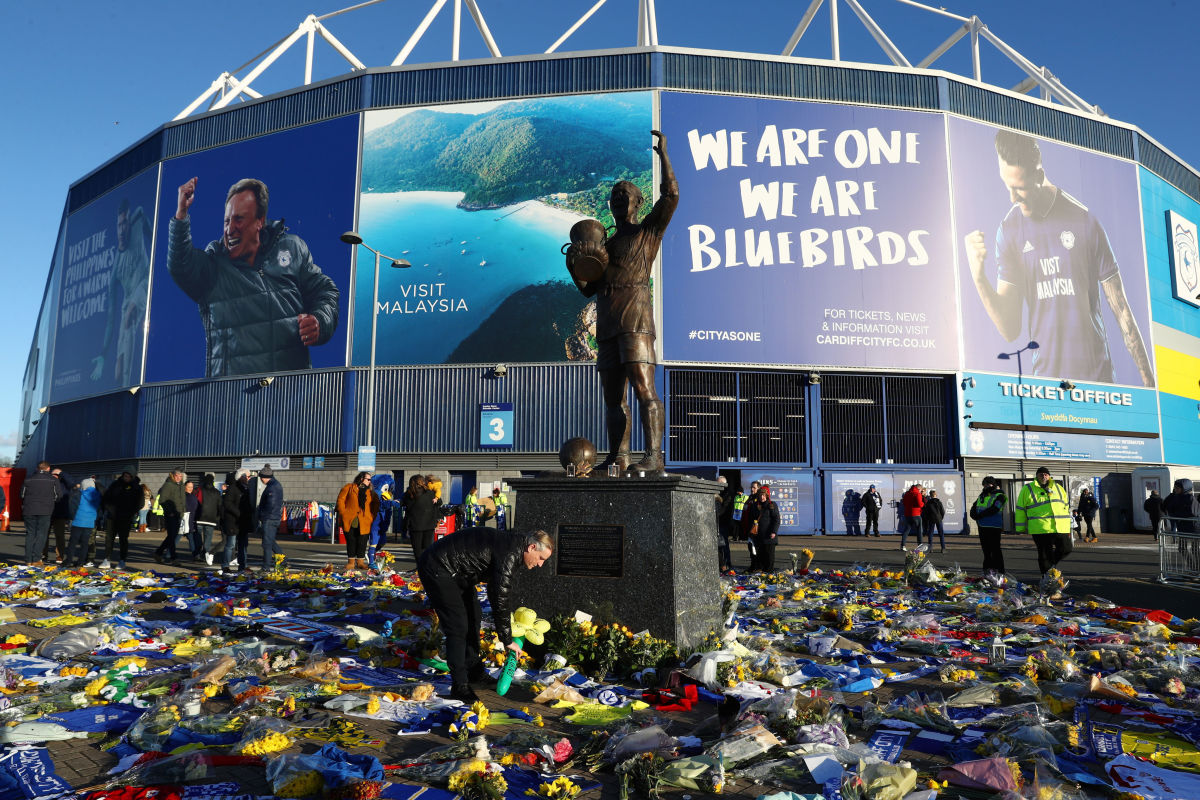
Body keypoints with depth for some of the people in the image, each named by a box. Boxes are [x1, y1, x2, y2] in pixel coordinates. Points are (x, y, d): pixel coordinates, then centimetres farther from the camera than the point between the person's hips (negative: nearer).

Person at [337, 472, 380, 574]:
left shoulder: (371, 492, 14)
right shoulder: (349, 487, 4)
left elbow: (376, 505, 17)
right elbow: (340, 499, 1)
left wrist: (372, 516, 5)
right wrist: (343, 513, -7)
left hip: (364, 522, 2)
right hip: (349, 520, -2)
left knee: (362, 542, 1)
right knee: (351, 541, 3)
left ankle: (360, 562, 11)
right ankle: (351, 562, 12)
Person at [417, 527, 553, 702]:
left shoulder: (511, 543, 5)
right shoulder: (508, 553, -25)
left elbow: (497, 589, 21)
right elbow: (500, 599, -24)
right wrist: (507, 640, -15)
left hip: (456, 573, 11)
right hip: (436, 569, -11)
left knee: (473, 617, 17)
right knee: (458, 626, -12)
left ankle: (474, 670, 32)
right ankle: (460, 686, -3)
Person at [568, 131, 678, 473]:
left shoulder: (648, 231, 11)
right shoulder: (607, 244, 27)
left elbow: (670, 195, -4)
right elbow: (588, 287, 23)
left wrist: (663, 153, -1)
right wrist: (573, 266, 6)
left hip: (635, 320, -7)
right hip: (607, 326, 7)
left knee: (643, 388, -17)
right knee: (612, 395, 6)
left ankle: (654, 455, -21)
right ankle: (618, 456, 11)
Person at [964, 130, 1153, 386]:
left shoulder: (1084, 221, -7)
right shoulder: (1009, 230, -1)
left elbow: (1121, 309, -1)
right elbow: (1010, 330, -5)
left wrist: (1149, 382, 1)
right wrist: (979, 278, -20)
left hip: (1096, 375, -1)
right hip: (1043, 377, 1)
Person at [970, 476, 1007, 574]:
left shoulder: (999, 496, -4)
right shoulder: (982, 495, 19)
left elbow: (993, 509, -17)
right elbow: (974, 507, 17)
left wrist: (980, 515, -15)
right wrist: (974, 515, -4)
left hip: (994, 527, -7)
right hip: (982, 526, 7)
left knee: (995, 550, -5)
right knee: (986, 550, 13)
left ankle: (999, 572, -1)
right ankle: (987, 570, 20)